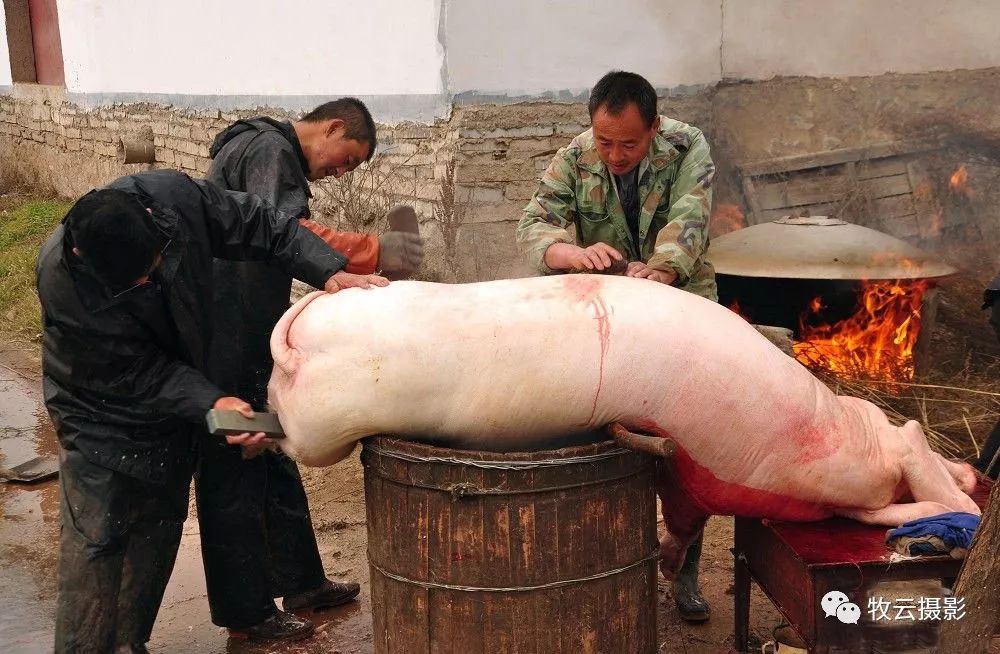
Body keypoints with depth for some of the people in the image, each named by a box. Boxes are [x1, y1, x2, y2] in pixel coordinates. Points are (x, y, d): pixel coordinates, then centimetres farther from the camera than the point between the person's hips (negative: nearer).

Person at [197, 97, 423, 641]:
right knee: (234, 473, -1)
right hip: (223, 344, -11)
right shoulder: (269, 150, -13)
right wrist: (374, 251, -28)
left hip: (249, 340, 11)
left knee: (274, 461, 17)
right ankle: (245, 612, 11)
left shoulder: (278, 159, 20)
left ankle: (302, 583, 29)